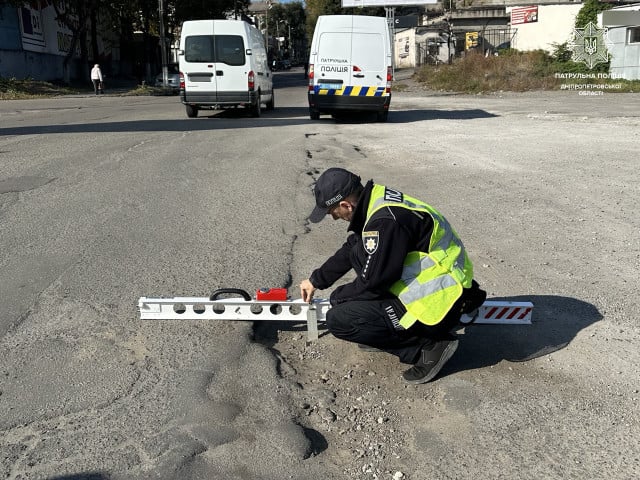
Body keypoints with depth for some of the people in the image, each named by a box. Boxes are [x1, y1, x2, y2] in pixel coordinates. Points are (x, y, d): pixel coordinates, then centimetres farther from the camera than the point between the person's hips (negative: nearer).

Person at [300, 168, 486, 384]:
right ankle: (385, 333, 15)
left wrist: (338, 297, 0)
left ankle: (429, 345, -4)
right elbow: (350, 250, 19)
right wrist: (316, 281, 26)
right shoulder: (377, 200, 5)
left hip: (439, 303, -10)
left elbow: (373, 282, -19)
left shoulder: (385, 220, -25)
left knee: (338, 320, -11)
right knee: (358, 254, 14)